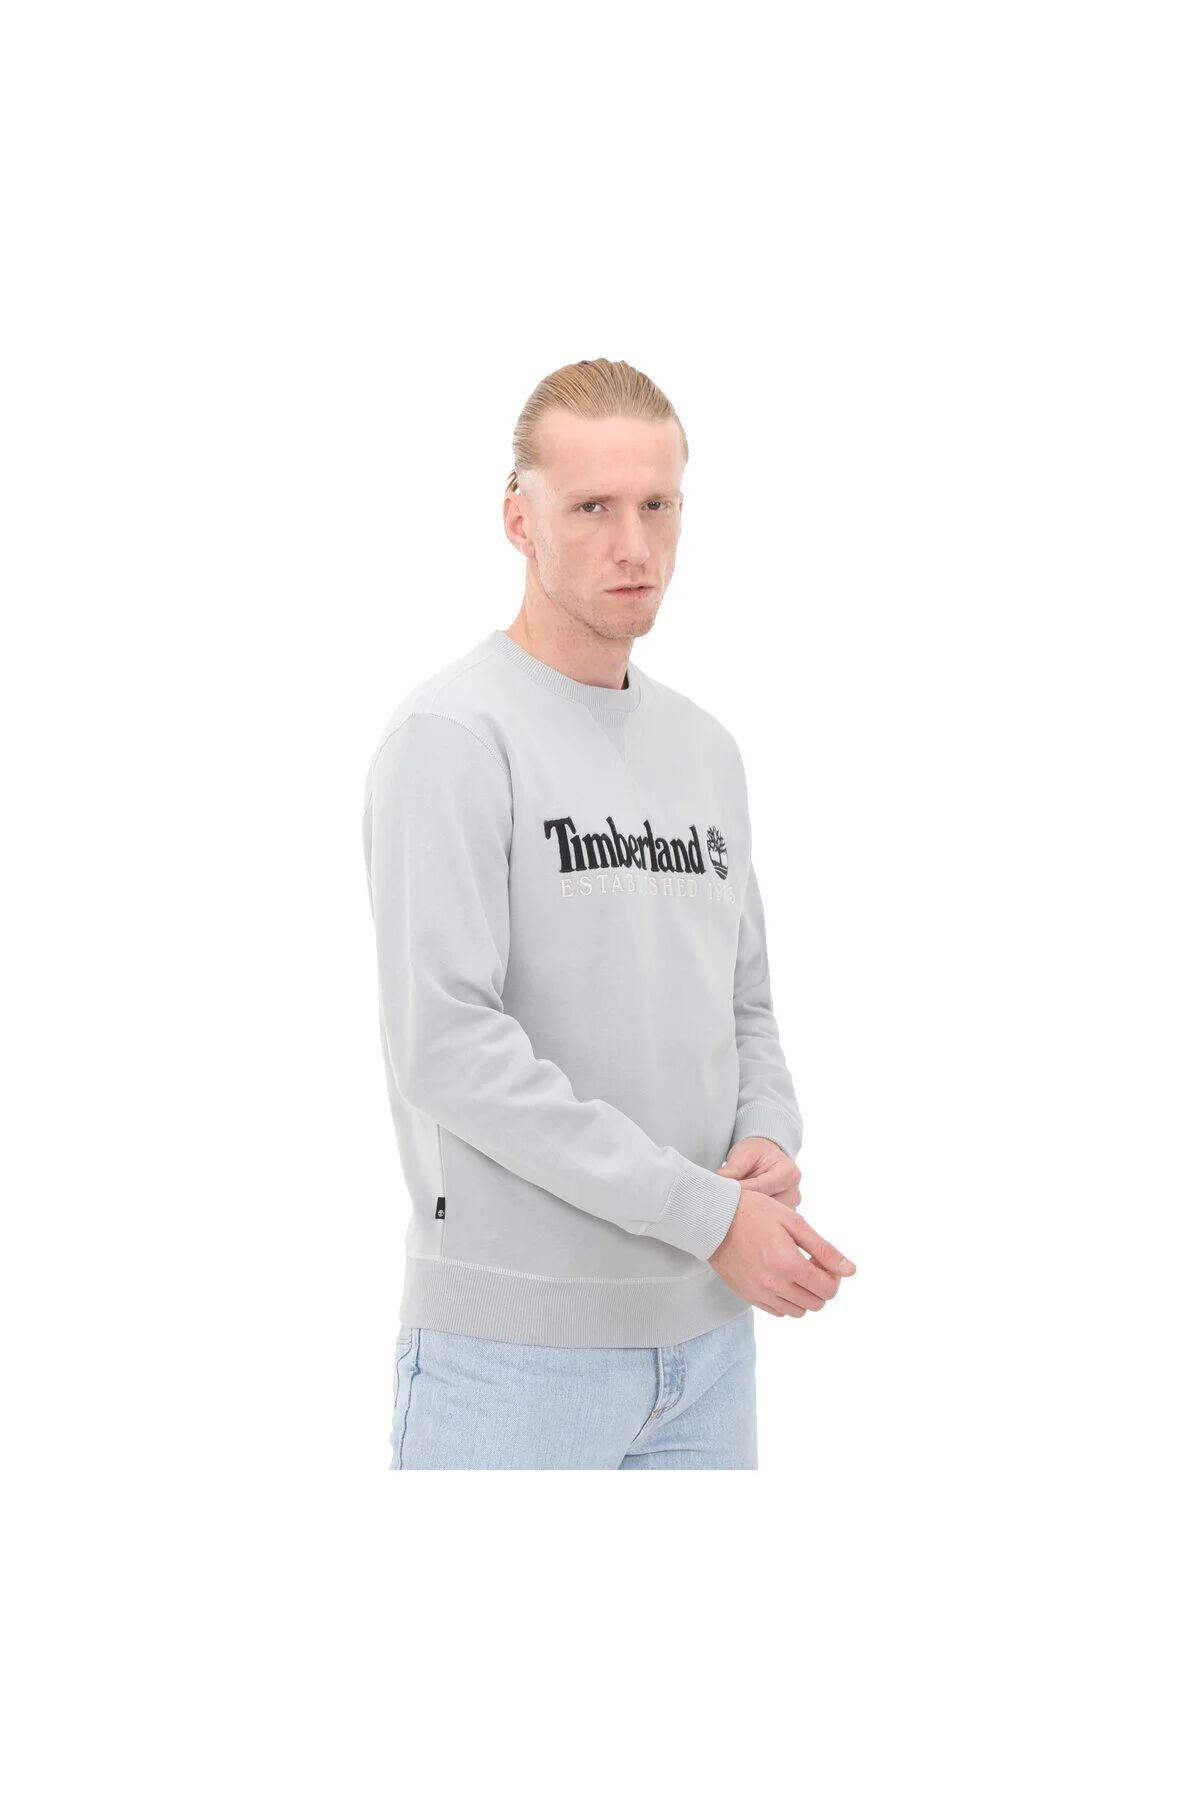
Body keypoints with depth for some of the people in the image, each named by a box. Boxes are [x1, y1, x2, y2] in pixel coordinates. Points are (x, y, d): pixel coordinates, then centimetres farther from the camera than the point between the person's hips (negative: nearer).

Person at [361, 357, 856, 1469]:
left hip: (705, 1333, 7)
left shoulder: (706, 749, 14)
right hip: (516, 1344, -7)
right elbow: (445, 1045, -20)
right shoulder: (453, 734, -11)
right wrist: (704, 1212, -18)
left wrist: (770, 1139, -3)